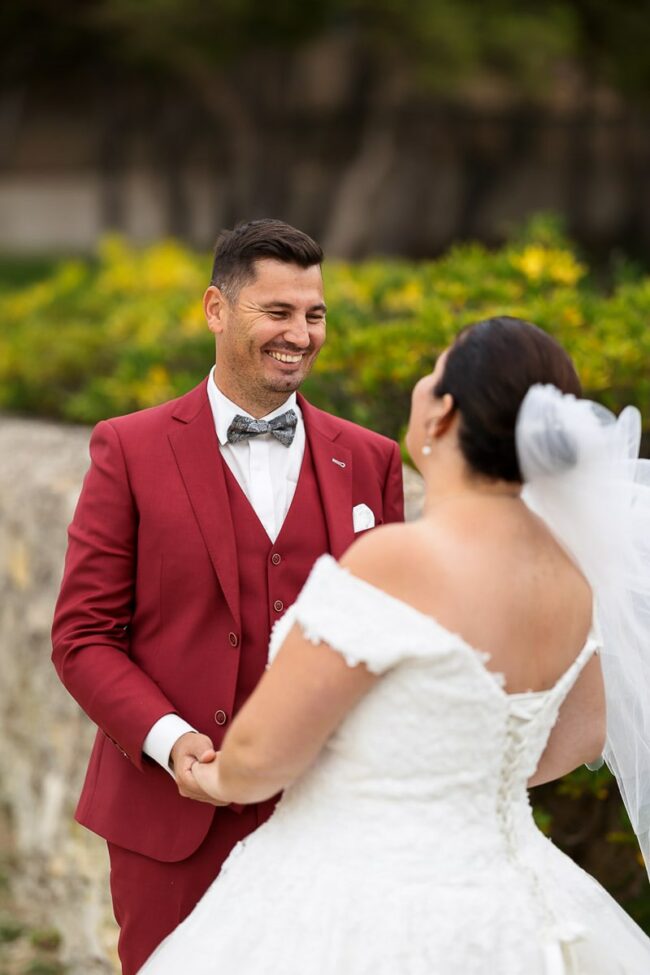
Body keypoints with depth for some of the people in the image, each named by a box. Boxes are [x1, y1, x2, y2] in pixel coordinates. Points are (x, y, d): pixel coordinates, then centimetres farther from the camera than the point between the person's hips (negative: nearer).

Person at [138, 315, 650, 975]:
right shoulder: (559, 566, 0)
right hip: (495, 915, 7)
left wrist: (222, 779, 5)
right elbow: (577, 739, 16)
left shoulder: (395, 563, -24)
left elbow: (261, 752, -18)